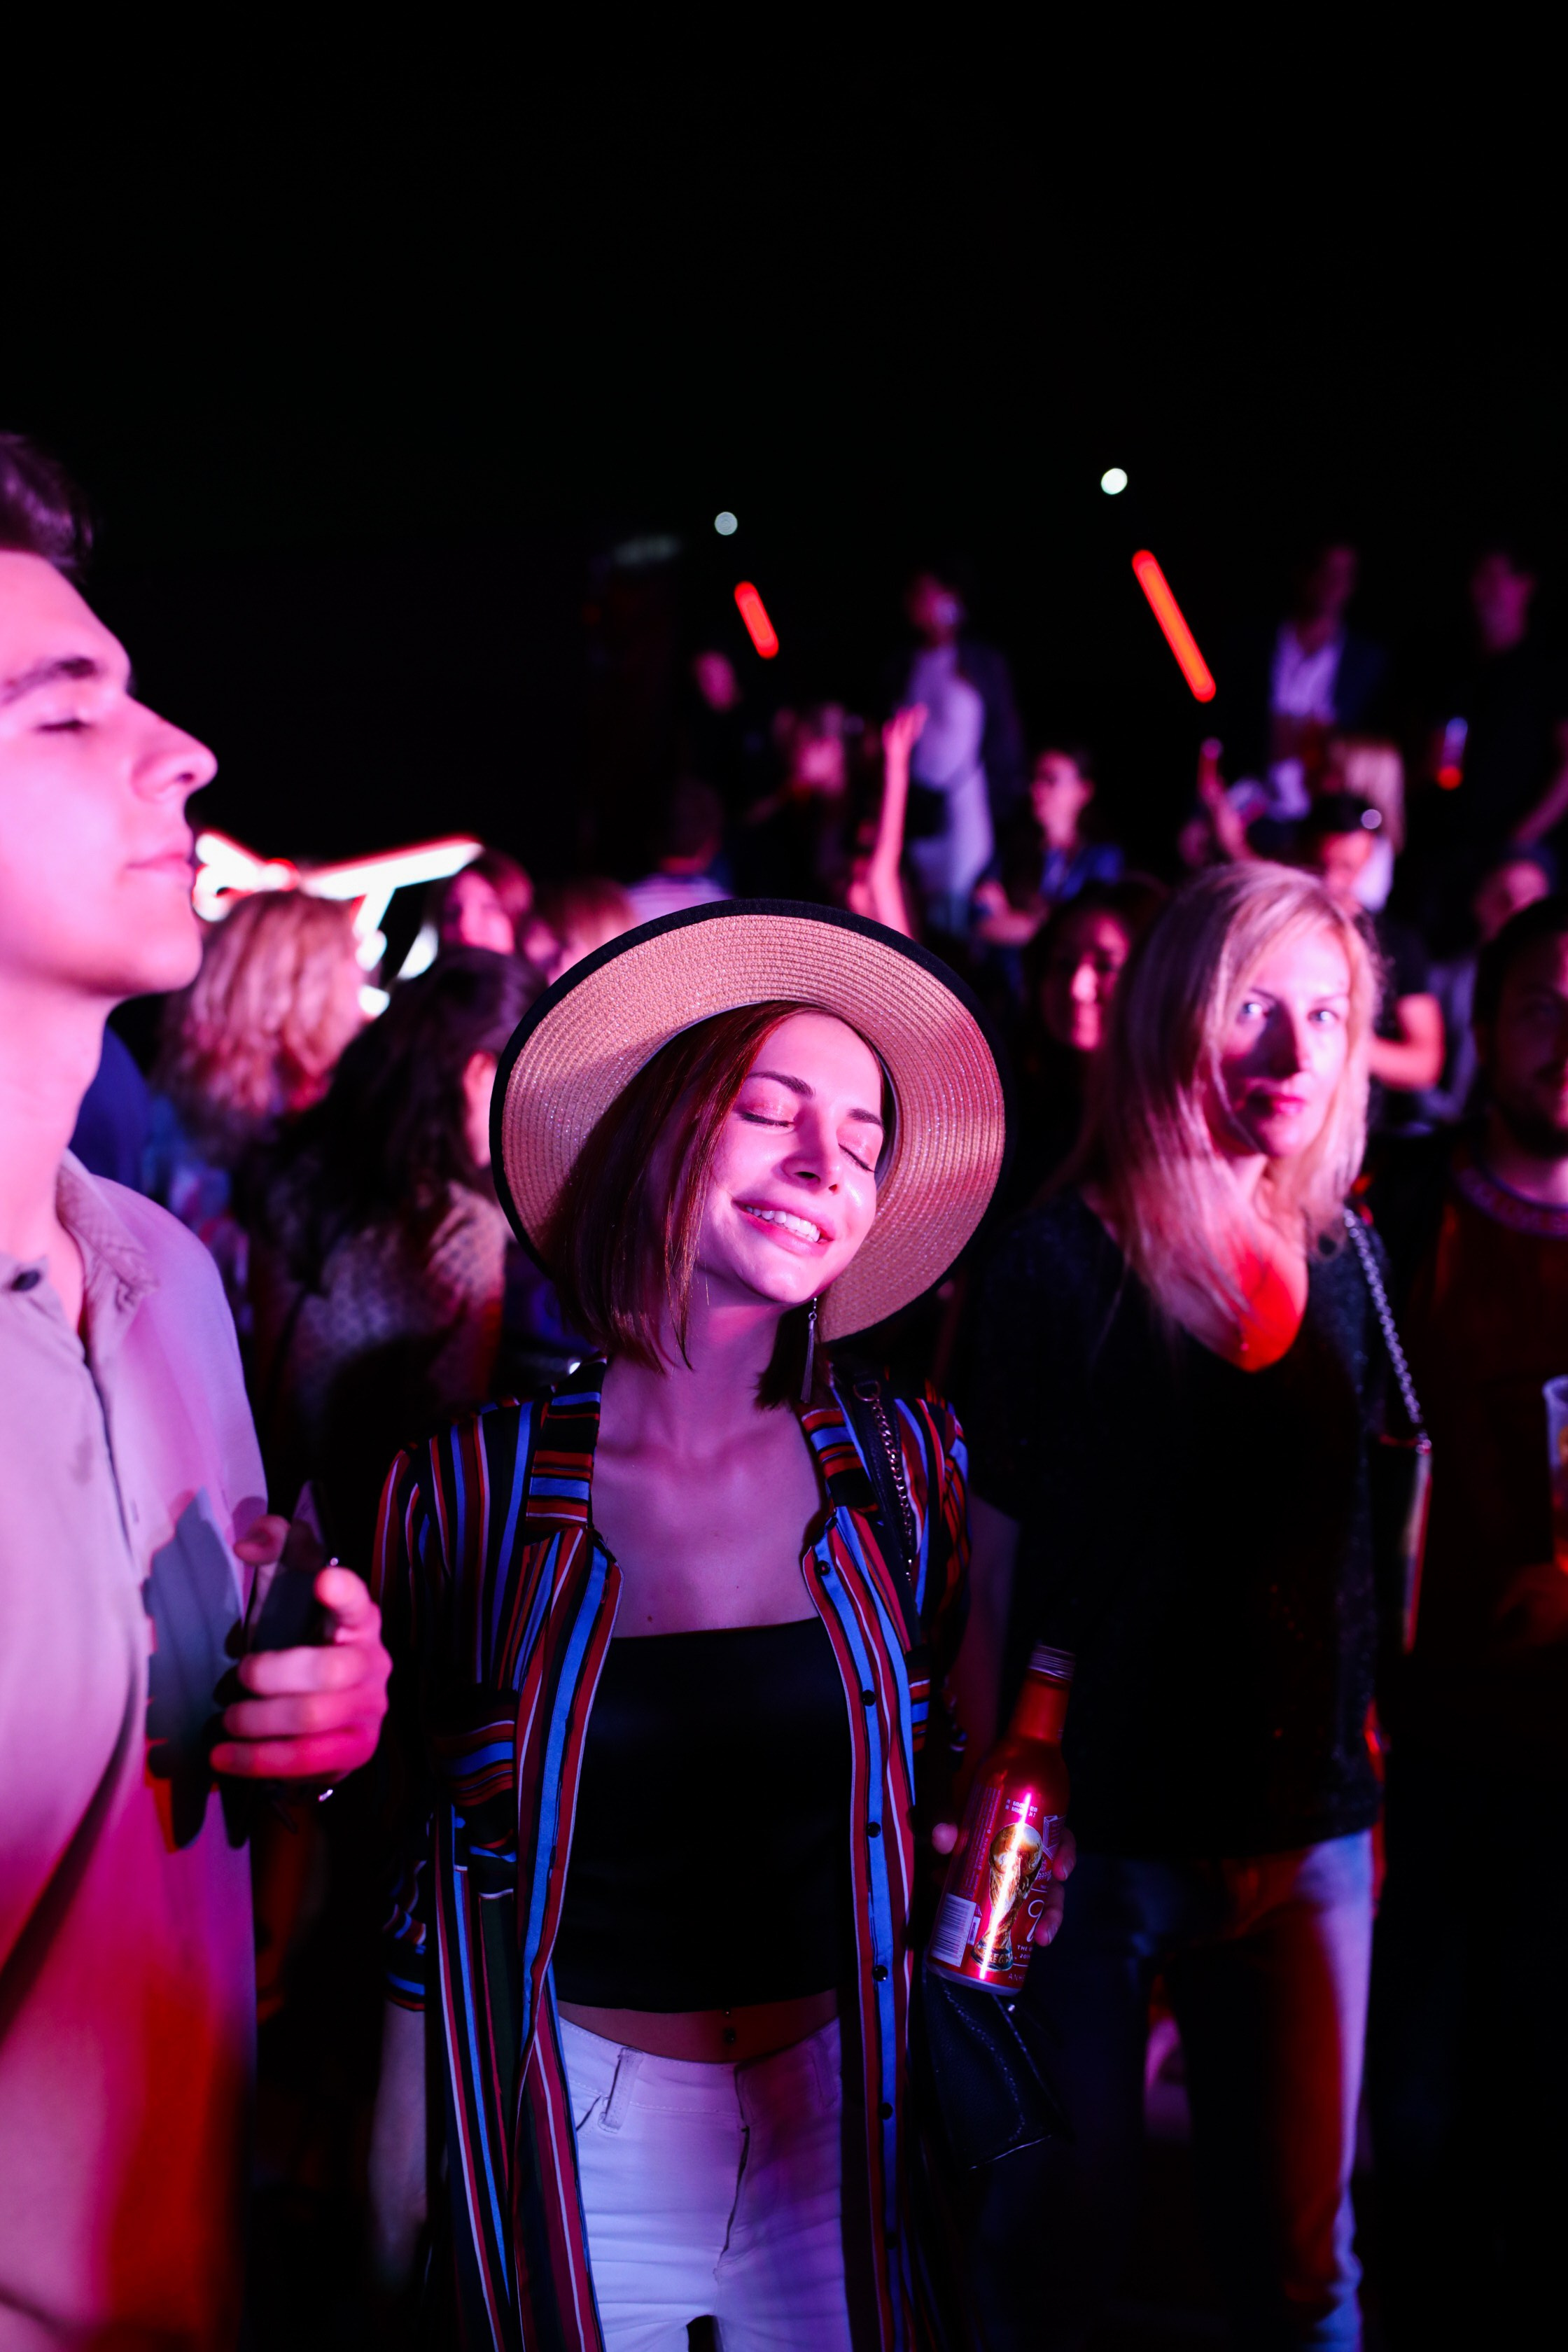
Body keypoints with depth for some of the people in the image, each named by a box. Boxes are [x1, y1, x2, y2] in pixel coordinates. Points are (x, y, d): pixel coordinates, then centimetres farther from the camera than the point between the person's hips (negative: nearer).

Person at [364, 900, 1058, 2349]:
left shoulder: (908, 1468, -5)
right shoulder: (467, 1491, -9)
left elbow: (959, 1795, 5)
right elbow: (419, 1861, -3)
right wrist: (392, 2202, -4)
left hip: (838, 2122, 2)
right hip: (574, 2139, -1)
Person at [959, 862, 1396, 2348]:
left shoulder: (1341, 1264, 5)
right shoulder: (1063, 1263, -10)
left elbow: (1353, 1557, 13)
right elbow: (990, 1569, -10)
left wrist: (1364, 1785, 11)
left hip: (1306, 1830, 4)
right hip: (1099, 1833, -4)